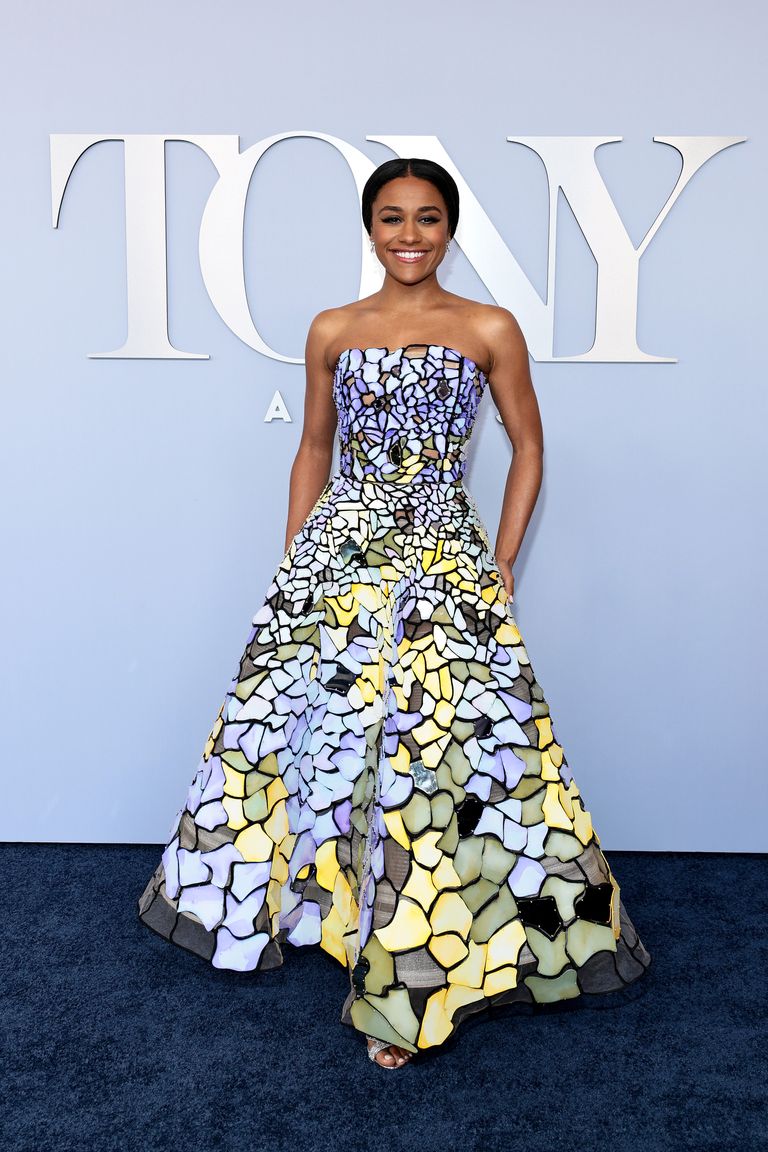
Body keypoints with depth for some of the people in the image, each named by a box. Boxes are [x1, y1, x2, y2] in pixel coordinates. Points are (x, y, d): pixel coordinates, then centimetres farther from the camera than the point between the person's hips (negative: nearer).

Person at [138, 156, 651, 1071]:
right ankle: (297, 891, 34)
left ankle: (424, 968, 7)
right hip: (337, 550, 3)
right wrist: (292, 561, 10)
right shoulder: (332, 331, 8)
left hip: (446, 555, -2)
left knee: (447, 736, -9)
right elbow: (313, 450, 15)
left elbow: (528, 447, 8)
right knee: (303, 711, 7)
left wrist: (501, 564, 1)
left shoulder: (491, 329, 2)